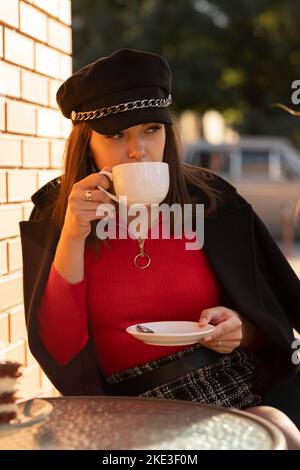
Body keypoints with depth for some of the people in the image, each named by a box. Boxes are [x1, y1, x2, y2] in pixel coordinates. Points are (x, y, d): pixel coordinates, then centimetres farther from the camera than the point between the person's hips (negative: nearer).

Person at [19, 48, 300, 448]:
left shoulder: (212, 201, 3)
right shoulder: (54, 216, 2)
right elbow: (58, 352, -7)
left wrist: (240, 329, -12)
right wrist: (72, 236, -15)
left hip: (238, 392, 2)